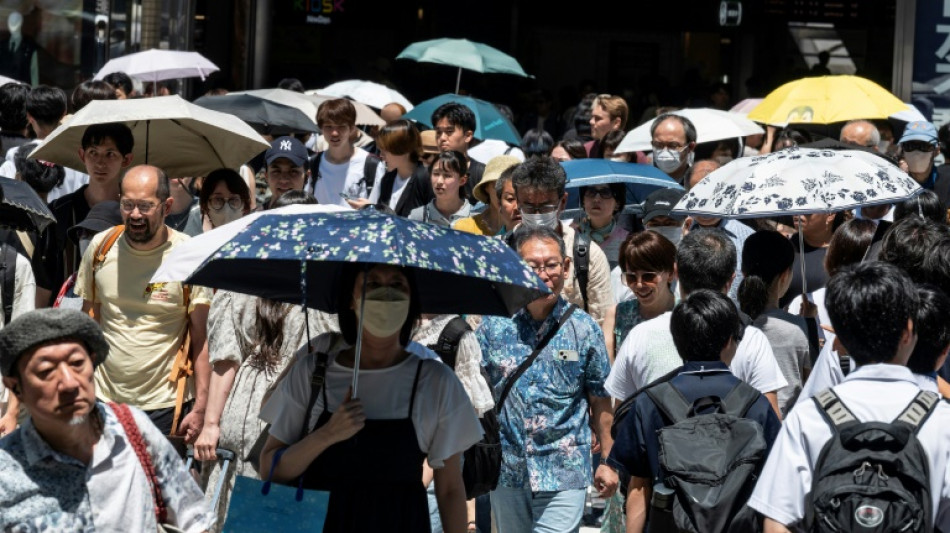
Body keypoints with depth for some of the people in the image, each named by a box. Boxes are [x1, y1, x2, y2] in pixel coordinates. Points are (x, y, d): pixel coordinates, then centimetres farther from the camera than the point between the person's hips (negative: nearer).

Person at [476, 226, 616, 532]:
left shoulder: (584, 329, 0)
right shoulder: (494, 326, 3)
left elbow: (600, 401, 5)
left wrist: (607, 462, 5)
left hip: (564, 475, -3)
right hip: (506, 472, 3)